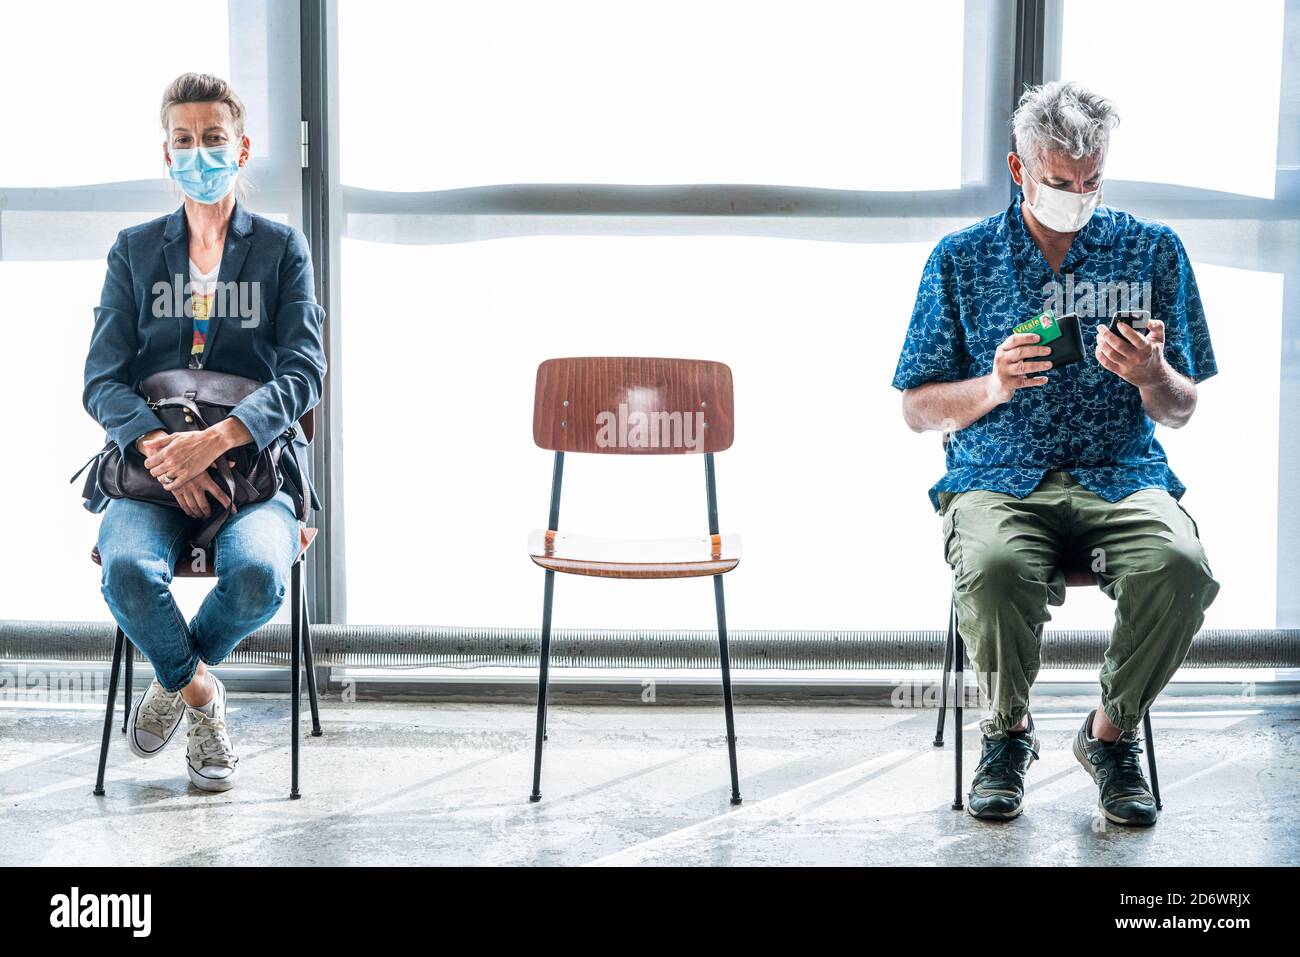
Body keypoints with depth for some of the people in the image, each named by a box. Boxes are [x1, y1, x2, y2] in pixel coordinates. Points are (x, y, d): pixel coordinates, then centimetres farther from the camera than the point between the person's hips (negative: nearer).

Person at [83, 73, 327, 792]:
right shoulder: (134, 250, 13)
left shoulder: (281, 249, 9)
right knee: (127, 570, -32)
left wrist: (216, 439, -20)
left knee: (257, 574, -33)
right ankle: (201, 693, -1)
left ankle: (175, 676, 2)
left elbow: (304, 374, -3)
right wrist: (158, 447, -17)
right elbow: (102, 380, 4)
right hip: (149, 465, 1)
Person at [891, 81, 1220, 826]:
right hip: (998, 479, -1)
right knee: (994, 568, -36)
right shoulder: (962, 260, 9)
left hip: (1122, 477, 1)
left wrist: (1151, 377, -13)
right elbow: (919, 409, 9)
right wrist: (994, 387, -11)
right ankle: (1010, 730, -5)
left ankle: (1112, 731, -5)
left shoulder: (1154, 250, 11)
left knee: (1180, 567, -33)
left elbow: (1181, 413, 11)